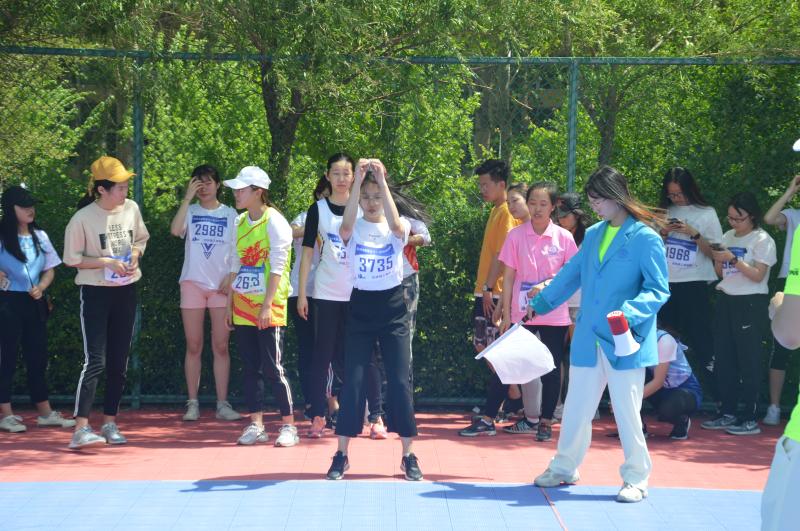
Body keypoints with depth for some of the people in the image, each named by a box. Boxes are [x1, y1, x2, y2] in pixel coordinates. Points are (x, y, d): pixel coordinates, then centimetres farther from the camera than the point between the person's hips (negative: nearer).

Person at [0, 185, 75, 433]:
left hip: (34, 303, 5)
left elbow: (49, 270, 14)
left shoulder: (39, 236, 11)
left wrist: (41, 287, -2)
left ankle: (45, 412, 16)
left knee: (38, 357, 9)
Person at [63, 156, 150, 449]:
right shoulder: (83, 218, -15)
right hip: (96, 292, -6)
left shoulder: (131, 208, 0)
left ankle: (110, 423, 20)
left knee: (119, 361, 9)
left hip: (126, 291, 6)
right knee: (95, 361, -14)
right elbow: (72, 259, -9)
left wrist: (135, 255, -5)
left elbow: (141, 239, 16)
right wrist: (108, 262, -19)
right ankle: (81, 428, -14)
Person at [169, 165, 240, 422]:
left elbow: (237, 251, 8)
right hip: (193, 283, 0)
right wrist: (187, 197, -14)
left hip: (221, 286, 0)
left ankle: (222, 404, 3)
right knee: (194, 347, 2)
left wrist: (230, 277, -6)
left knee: (221, 347, 0)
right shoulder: (190, 211, 5)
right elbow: (175, 230, -16)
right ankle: (192, 403, 6)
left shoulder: (229, 214, 7)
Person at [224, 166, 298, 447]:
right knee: (250, 368, 7)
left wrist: (267, 305, -19)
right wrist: (229, 302, 14)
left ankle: (289, 426, 3)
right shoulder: (241, 222, 12)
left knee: (272, 368, -5)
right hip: (242, 306, 7)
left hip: (267, 308, -7)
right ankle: (256, 425, 13)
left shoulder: (274, 222, -9)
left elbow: (277, 268, -14)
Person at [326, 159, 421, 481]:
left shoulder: (398, 229, -1)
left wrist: (381, 181, -32)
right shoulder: (353, 230, 0)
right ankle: (342, 455, 5)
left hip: (393, 309, 0)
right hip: (360, 307, 0)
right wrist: (358, 180, -34)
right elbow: (346, 226, -25)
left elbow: (396, 224, -26)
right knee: (352, 380, -3)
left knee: (400, 380, -1)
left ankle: (408, 455, 7)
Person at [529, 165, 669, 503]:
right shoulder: (593, 235, 12)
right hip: (588, 339, 6)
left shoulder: (645, 238, -8)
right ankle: (564, 468, 26)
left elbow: (658, 290, -11)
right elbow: (572, 274, 23)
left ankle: (636, 478, 13)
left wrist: (630, 312, -26)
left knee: (627, 411, 0)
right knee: (576, 408, 12)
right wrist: (540, 303, 26)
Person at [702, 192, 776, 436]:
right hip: (726, 300, 7)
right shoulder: (728, 237, 13)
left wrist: (733, 259, -19)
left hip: (750, 303, -7)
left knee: (748, 360, -6)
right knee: (723, 359, 7)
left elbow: (758, 275, -13)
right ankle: (727, 413, 16)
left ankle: (750, 418, -3)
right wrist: (719, 259, -4)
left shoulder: (762, 240, -6)